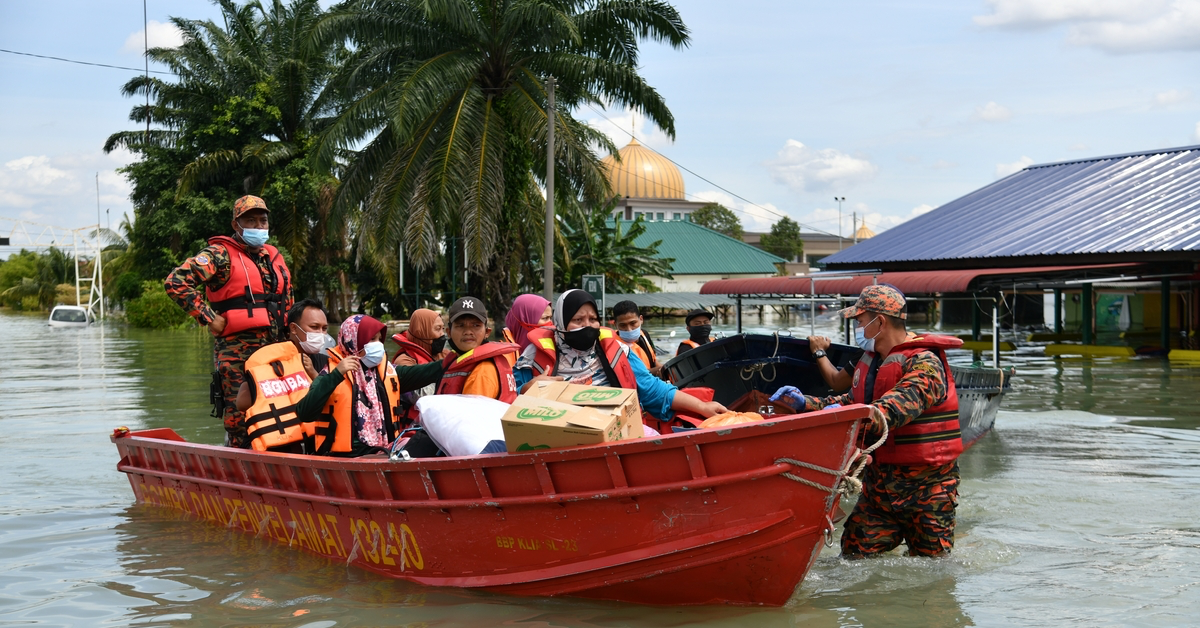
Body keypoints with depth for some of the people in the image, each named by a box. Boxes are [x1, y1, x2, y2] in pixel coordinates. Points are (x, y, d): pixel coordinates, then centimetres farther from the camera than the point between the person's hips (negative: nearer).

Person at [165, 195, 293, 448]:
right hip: (236, 353, -6)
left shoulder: (274, 257, 17)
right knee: (240, 418, -8)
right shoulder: (220, 254, -3)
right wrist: (209, 317, -13)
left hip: (274, 351, 6)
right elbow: (176, 282, -13)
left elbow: (287, 303, 28)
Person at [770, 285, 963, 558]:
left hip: (927, 485, -7)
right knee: (854, 554, 3)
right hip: (879, 481, 7)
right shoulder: (870, 361, 12)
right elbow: (853, 401, 17)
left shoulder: (925, 363, -17)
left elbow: (900, 406, -33)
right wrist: (805, 403, 6)